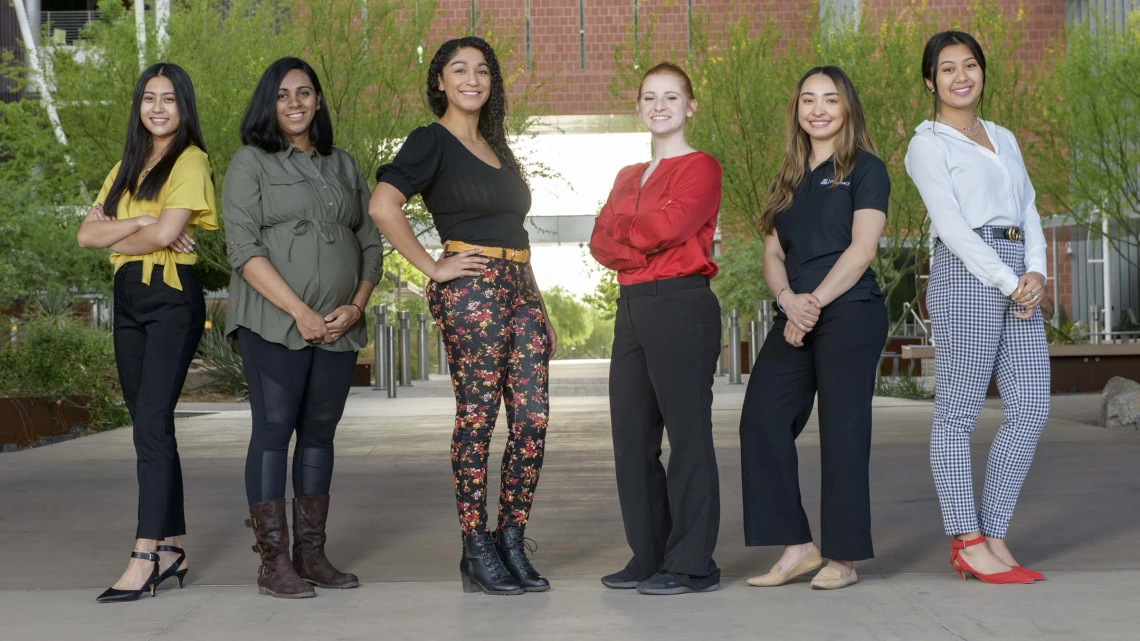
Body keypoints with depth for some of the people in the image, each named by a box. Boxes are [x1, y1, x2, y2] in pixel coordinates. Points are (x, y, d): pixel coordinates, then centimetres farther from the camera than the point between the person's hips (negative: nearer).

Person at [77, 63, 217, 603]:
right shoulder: (126, 169, 18)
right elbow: (87, 234, 7)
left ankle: (145, 556, -17)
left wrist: (114, 238, 2)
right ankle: (172, 547, 12)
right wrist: (138, 222, -9)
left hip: (173, 297, -7)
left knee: (151, 421, -15)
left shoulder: (190, 161, -4)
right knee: (150, 422, 7)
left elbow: (165, 234, -15)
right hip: (128, 298, 8)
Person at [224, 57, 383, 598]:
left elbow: (370, 245, 16)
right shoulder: (251, 163, 2)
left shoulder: (344, 166, 18)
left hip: (339, 327, 5)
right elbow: (244, 250, -8)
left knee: (319, 434, 8)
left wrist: (356, 305, -2)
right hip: (275, 324, -5)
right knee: (273, 432, -5)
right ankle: (273, 564, -2)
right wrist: (301, 312, -14)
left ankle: (311, 554, 14)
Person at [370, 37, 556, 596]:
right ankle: (477, 553, 3)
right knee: (477, 417, -5)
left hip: (518, 287, 7)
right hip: (469, 291, -7)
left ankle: (512, 542, 12)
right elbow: (383, 207, -17)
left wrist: (541, 312, 21)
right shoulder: (432, 141, -1)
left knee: (532, 419, 2)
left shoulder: (497, 149, 22)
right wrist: (433, 269, -13)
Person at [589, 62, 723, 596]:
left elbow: (669, 224, -17)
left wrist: (619, 225, -1)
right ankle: (648, 557, 17)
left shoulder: (700, 167, -1)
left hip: (681, 306, -8)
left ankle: (692, 564, 0)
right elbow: (601, 242, 9)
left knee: (688, 434, -5)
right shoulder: (628, 177, 21)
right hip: (632, 307, 8)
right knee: (631, 436, 8)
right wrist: (637, 249, -11)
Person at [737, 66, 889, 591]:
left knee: (841, 431, -4)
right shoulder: (789, 179, 20)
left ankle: (843, 557, 5)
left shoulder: (865, 169, 2)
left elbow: (862, 248, -9)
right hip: (794, 320, 6)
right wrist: (788, 299, -7)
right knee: (761, 420, -4)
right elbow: (773, 253, 13)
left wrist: (815, 301, -14)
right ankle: (798, 547, 4)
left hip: (849, 314, -6)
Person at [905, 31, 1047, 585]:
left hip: (1018, 276, 7)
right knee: (958, 410, -3)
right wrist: (1008, 283, -13)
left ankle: (993, 535, 9)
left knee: (1031, 406, 2)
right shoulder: (928, 144, 2)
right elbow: (952, 224, -8)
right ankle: (968, 543, 1)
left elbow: (1028, 209, 16)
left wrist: (1036, 272, -2)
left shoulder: (1004, 139, 22)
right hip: (966, 270, -7)